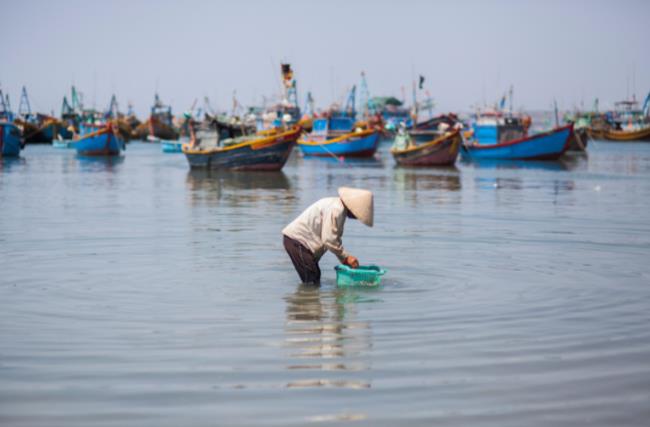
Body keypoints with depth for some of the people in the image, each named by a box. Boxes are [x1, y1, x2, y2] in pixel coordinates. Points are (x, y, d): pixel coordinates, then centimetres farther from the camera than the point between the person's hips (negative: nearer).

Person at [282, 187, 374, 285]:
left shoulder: (340, 209, 11)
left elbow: (334, 238, 17)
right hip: (296, 240, -10)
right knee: (311, 281, -11)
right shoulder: (335, 210, -21)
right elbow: (329, 240, -23)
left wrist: (344, 259, 9)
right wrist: (345, 257, -14)